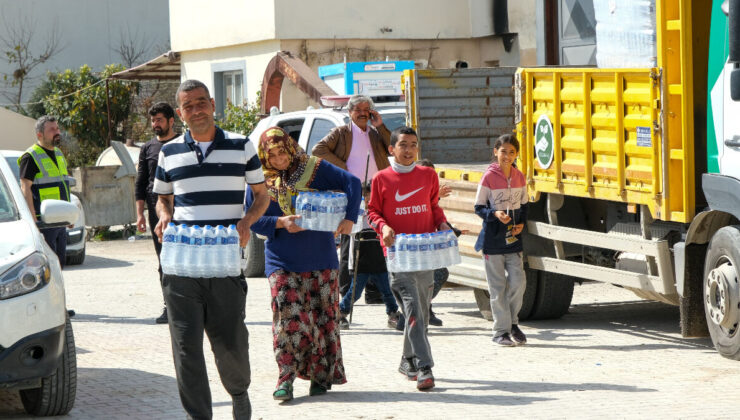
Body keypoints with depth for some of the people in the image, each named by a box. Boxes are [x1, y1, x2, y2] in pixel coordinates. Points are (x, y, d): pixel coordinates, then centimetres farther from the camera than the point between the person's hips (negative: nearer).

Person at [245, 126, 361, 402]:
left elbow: (352, 183, 0)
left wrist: (349, 219, -12)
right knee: (287, 317, -11)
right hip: (282, 261, 0)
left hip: (320, 258, 0)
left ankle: (321, 376, 13)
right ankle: (286, 377, -6)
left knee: (323, 315, 2)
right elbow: (252, 220, 3)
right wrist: (281, 223, -13)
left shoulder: (315, 169, 1)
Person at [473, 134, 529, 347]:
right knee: (498, 286, 1)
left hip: (513, 239, 4)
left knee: (518, 281, -3)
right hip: (492, 239, -4)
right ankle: (501, 331, 9)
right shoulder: (488, 177, -8)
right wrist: (495, 214, -24)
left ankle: (513, 323, 17)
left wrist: (521, 223, -1)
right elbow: (479, 208, -6)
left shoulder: (519, 177, 6)